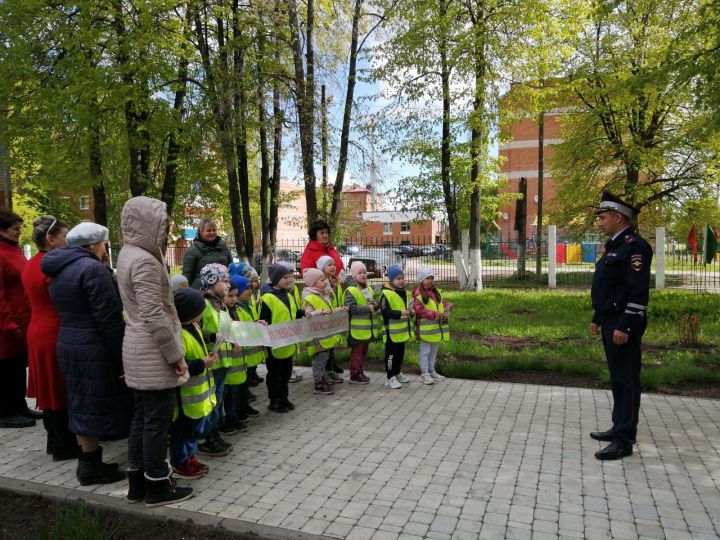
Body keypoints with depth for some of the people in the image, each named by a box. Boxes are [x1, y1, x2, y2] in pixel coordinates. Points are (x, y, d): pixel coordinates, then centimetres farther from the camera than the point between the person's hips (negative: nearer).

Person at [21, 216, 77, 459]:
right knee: (61, 391, 2)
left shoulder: (31, 265, 10)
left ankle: (55, 441, 28)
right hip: (56, 335, -9)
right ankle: (65, 446, 12)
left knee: (49, 390, 17)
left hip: (38, 333, 9)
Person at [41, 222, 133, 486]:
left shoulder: (59, 270, 13)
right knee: (93, 407, 2)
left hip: (68, 345, 9)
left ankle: (87, 462, 27)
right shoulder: (92, 268, -17)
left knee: (81, 405, 16)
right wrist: (122, 356, -15)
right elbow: (109, 318, -20)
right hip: (93, 349, -9)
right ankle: (91, 467, 13)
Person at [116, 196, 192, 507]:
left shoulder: (128, 254, 12)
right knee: (157, 420, 2)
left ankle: (138, 482, 27)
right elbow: (154, 317, -23)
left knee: (142, 417, 16)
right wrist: (176, 355, -15)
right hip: (153, 353, -10)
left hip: (138, 350, 10)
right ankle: (157, 486, 14)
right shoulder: (145, 261, -19)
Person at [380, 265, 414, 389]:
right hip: (392, 331, -8)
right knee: (391, 353, 0)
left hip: (402, 330, 9)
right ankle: (391, 378, 8)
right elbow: (384, 311, -21)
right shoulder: (386, 293, -16)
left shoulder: (403, 292, 12)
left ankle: (397, 373, 33)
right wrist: (400, 313, -25)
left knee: (400, 352, 18)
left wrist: (409, 312, 6)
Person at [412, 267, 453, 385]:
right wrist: (435, 314, -25)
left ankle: (431, 371, 31)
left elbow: (441, 303, 20)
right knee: (425, 351, 3)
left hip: (437, 327, 7)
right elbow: (419, 310, -22)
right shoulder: (418, 294, -16)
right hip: (426, 328, -7)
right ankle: (424, 373, 12)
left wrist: (447, 306, -3)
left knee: (434, 351, 18)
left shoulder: (437, 292, 8)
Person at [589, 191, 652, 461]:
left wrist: (625, 326, -24)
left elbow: (638, 292, -22)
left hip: (623, 325, -10)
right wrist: (597, 318, 21)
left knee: (626, 380, -3)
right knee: (618, 379, 16)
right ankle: (619, 429, 27)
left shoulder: (634, 246, -16)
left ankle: (624, 441, 4)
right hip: (611, 322, 10)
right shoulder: (614, 246, 16)